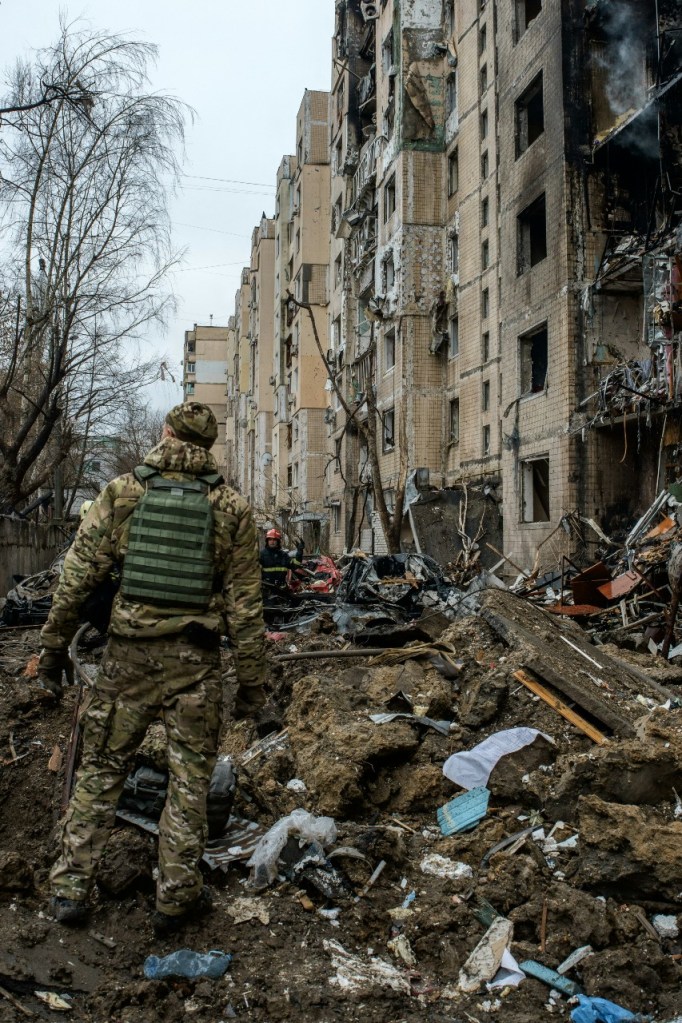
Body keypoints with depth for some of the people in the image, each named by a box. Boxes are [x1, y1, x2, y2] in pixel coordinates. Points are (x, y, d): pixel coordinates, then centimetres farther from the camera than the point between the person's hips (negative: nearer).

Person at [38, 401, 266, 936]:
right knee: (190, 778, 12)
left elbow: (77, 577, -2)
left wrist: (55, 644, 9)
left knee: (101, 770, 15)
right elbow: (245, 604, -1)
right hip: (195, 660, 0)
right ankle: (176, 897, 20)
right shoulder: (231, 508, -1)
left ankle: (70, 888, 21)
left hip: (129, 653, 1)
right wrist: (252, 681, 5)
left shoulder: (123, 492, 0)